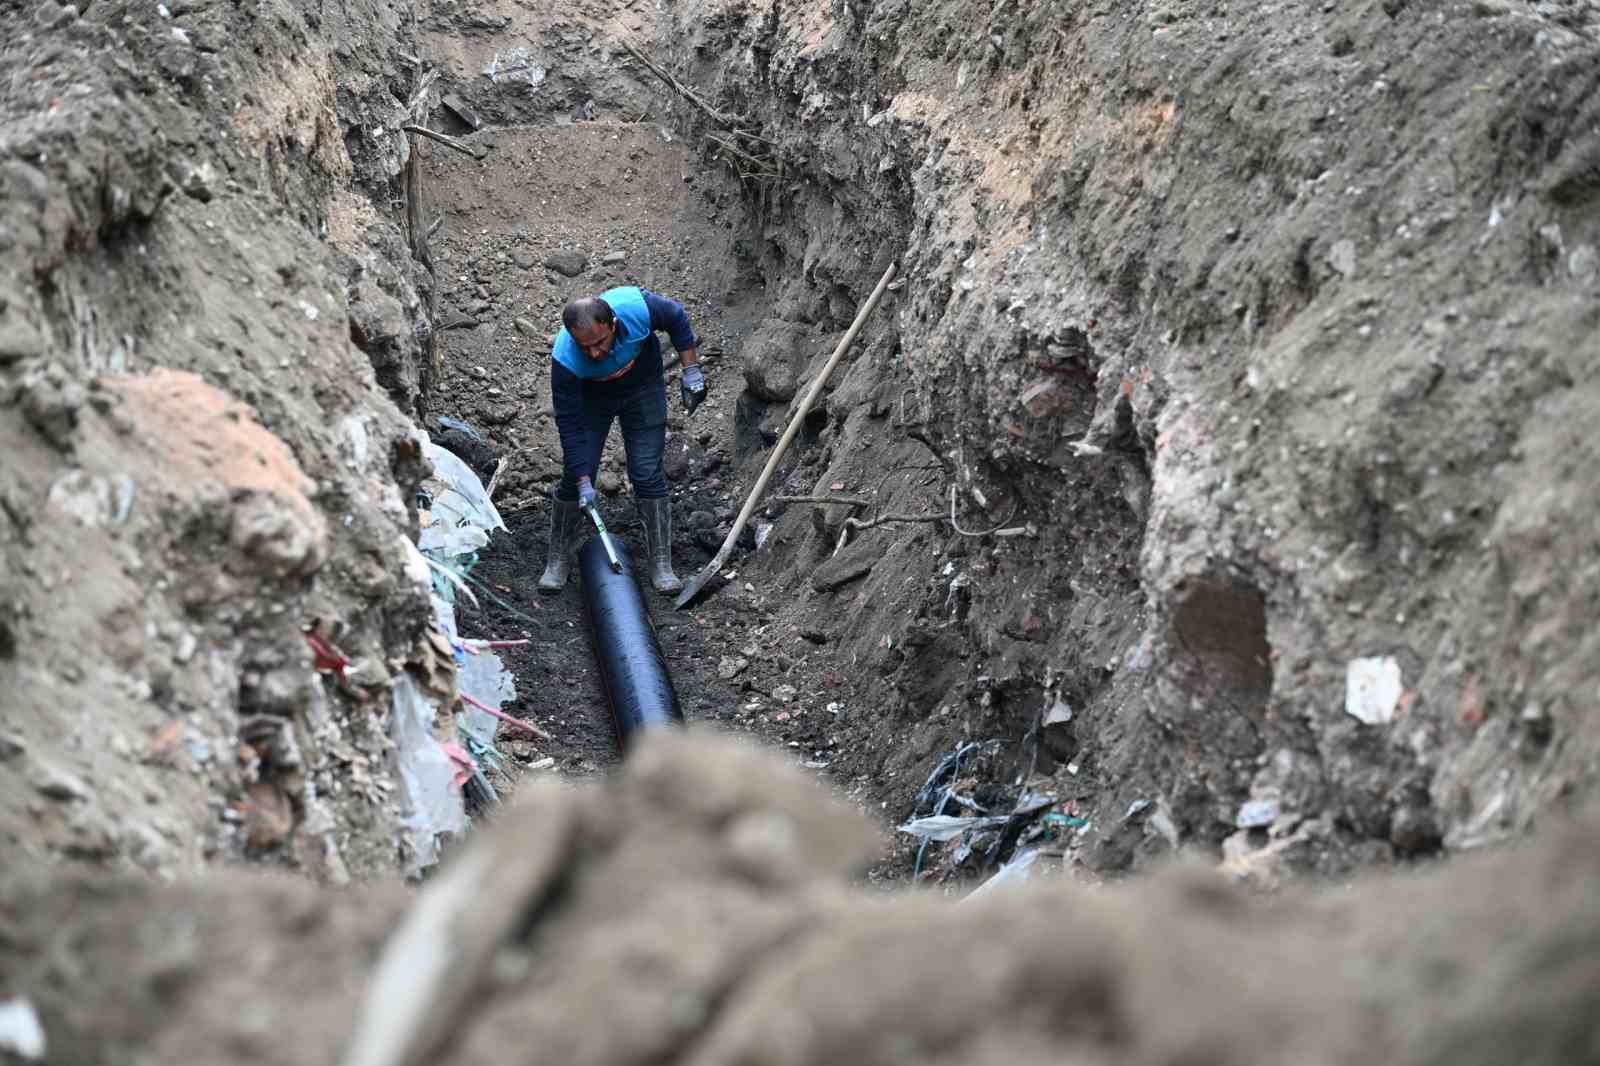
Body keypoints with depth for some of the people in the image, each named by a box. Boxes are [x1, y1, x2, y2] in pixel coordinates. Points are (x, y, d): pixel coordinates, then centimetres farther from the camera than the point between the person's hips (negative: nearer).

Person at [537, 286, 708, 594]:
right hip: (591, 397, -1)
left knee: (648, 475, -4)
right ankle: (558, 561, 15)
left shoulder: (636, 306, -38)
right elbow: (569, 423, -28)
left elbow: (676, 318, -14)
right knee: (573, 478, -3)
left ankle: (661, 565, 3)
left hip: (643, 387, 1)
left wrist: (692, 371, -13)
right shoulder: (565, 359, -38)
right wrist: (583, 482, -28)